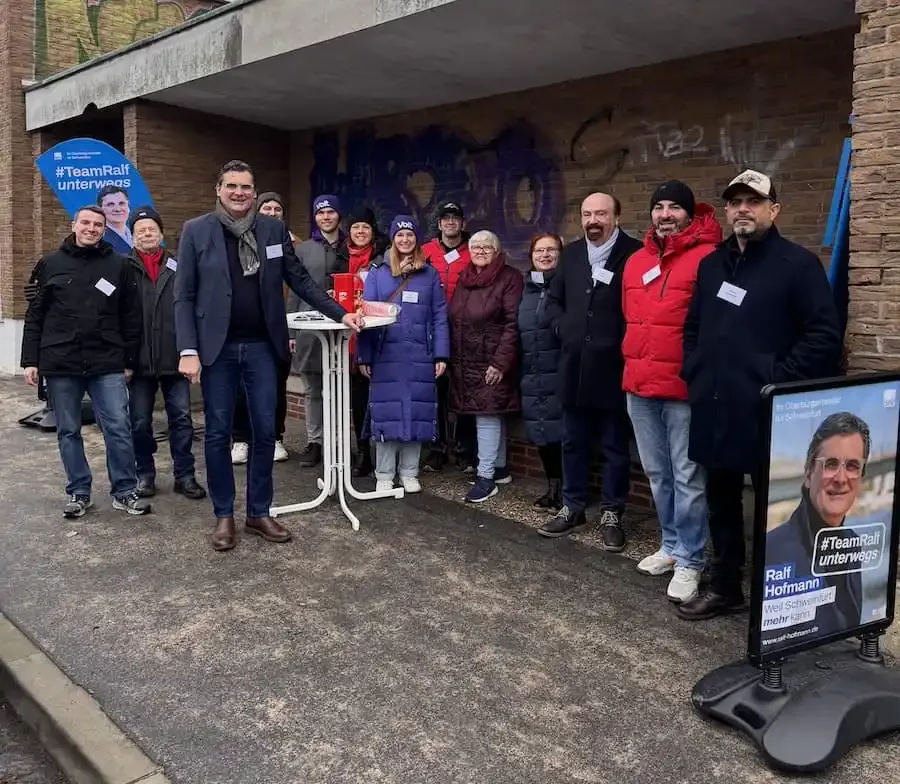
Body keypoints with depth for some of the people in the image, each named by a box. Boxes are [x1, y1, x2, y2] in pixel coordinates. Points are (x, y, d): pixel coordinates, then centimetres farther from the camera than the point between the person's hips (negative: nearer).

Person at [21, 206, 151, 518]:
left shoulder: (119, 266, 4)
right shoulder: (51, 264, 7)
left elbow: (131, 317, 6)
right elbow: (35, 316, 9)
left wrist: (130, 361, 4)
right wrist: (30, 359, 4)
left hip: (107, 364, -1)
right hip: (60, 363, 1)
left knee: (119, 428, -4)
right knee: (68, 431, 8)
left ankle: (125, 491, 8)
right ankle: (78, 492, 20)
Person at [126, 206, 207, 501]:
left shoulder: (177, 269, 6)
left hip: (174, 357, 1)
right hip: (140, 360, 0)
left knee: (181, 418, 5)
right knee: (140, 422, 8)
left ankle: (184, 475, 14)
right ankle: (145, 474, 22)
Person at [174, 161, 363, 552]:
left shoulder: (274, 229, 6)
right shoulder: (196, 231, -1)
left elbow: (300, 280, 10)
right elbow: (184, 297, -3)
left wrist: (340, 313, 2)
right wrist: (188, 350, -12)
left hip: (262, 347, 2)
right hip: (218, 348, -2)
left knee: (265, 431, 7)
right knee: (218, 433, 6)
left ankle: (259, 513, 21)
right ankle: (224, 516, 20)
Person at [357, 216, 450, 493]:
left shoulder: (430, 274, 7)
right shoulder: (377, 274, 5)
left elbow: (439, 317, 5)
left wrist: (441, 355, -2)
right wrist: (364, 357, -3)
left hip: (420, 356, 1)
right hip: (386, 355, -1)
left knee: (416, 413, 5)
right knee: (386, 413, 2)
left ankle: (409, 473, 17)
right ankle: (384, 475, 12)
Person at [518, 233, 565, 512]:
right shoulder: (526, 286, 15)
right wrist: (520, 368, 15)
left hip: (559, 373, -6)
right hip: (532, 374, 6)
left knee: (560, 431, -4)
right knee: (542, 432, 10)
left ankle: (565, 490, 7)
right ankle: (553, 487, 22)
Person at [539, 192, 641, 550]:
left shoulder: (635, 253, -8)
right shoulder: (570, 254, 11)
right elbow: (555, 299, 19)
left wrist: (626, 341, -14)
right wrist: (563, 327, 4)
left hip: (614, 367, -5)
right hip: (574, 366, 5)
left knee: (616, 447, 7)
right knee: (573, 443, 14)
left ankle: (611, 514, 20)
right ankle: (572, 508, 27)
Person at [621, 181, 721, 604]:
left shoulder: (707, 259, -8)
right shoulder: (635, 262, 14)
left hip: (684, 386, -7)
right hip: (639, 385, 7)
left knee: (687, 477, 0)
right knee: (658, 474, 16)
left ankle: (690, 560, 13)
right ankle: (672, 545, 32)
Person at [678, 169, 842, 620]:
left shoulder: (799, 263, -4)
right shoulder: (712, 264, 15)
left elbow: (824, 335, -10)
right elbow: (693, 327, 23)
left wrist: (780, 382, -14)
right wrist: (694, 374, 9)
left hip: (766, 412, -6)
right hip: (714, 408, 6)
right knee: (720, 501, 15)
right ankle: (725, 587, 29)